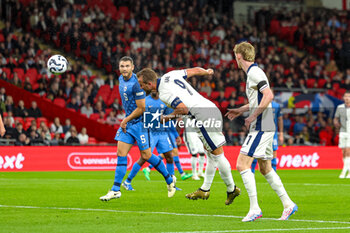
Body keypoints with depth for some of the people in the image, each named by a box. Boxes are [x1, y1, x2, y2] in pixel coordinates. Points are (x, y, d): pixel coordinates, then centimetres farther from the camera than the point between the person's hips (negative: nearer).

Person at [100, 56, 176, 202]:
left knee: (146, 155, -1)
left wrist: (126, 120, -11)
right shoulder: (121, 79, 7)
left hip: (139, 122, -8)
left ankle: (169, 180, 19)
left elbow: (141, 109, -19)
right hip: (127, 123, 8)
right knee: (121, 153, -2)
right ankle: (116, 190, -3)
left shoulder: (136, 83, -20)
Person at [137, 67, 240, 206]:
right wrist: (207, 72, 41)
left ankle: (231, 189, 7)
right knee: (211, 155, 14)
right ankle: (204, 190, 22)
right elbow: (195, 70, 20)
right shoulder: (171, 75, 11)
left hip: (203, 116, -10)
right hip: (213, 109, 10)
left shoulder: (164, 93, -14)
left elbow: (183, 109, -22)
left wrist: (167, 118, -4)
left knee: (217, 154, -1)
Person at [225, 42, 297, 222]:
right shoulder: (253, 72, 18)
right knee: (265, 168, 15)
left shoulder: (254, 72, -13)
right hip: (264, 127, 10)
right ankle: (288, 204, 18)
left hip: (261, 127, -10)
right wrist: (240, 110, 28)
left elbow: (268, 95, -24)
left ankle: (254, 208, -14)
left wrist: (253, 116, -20)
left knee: (242, 165, -12)